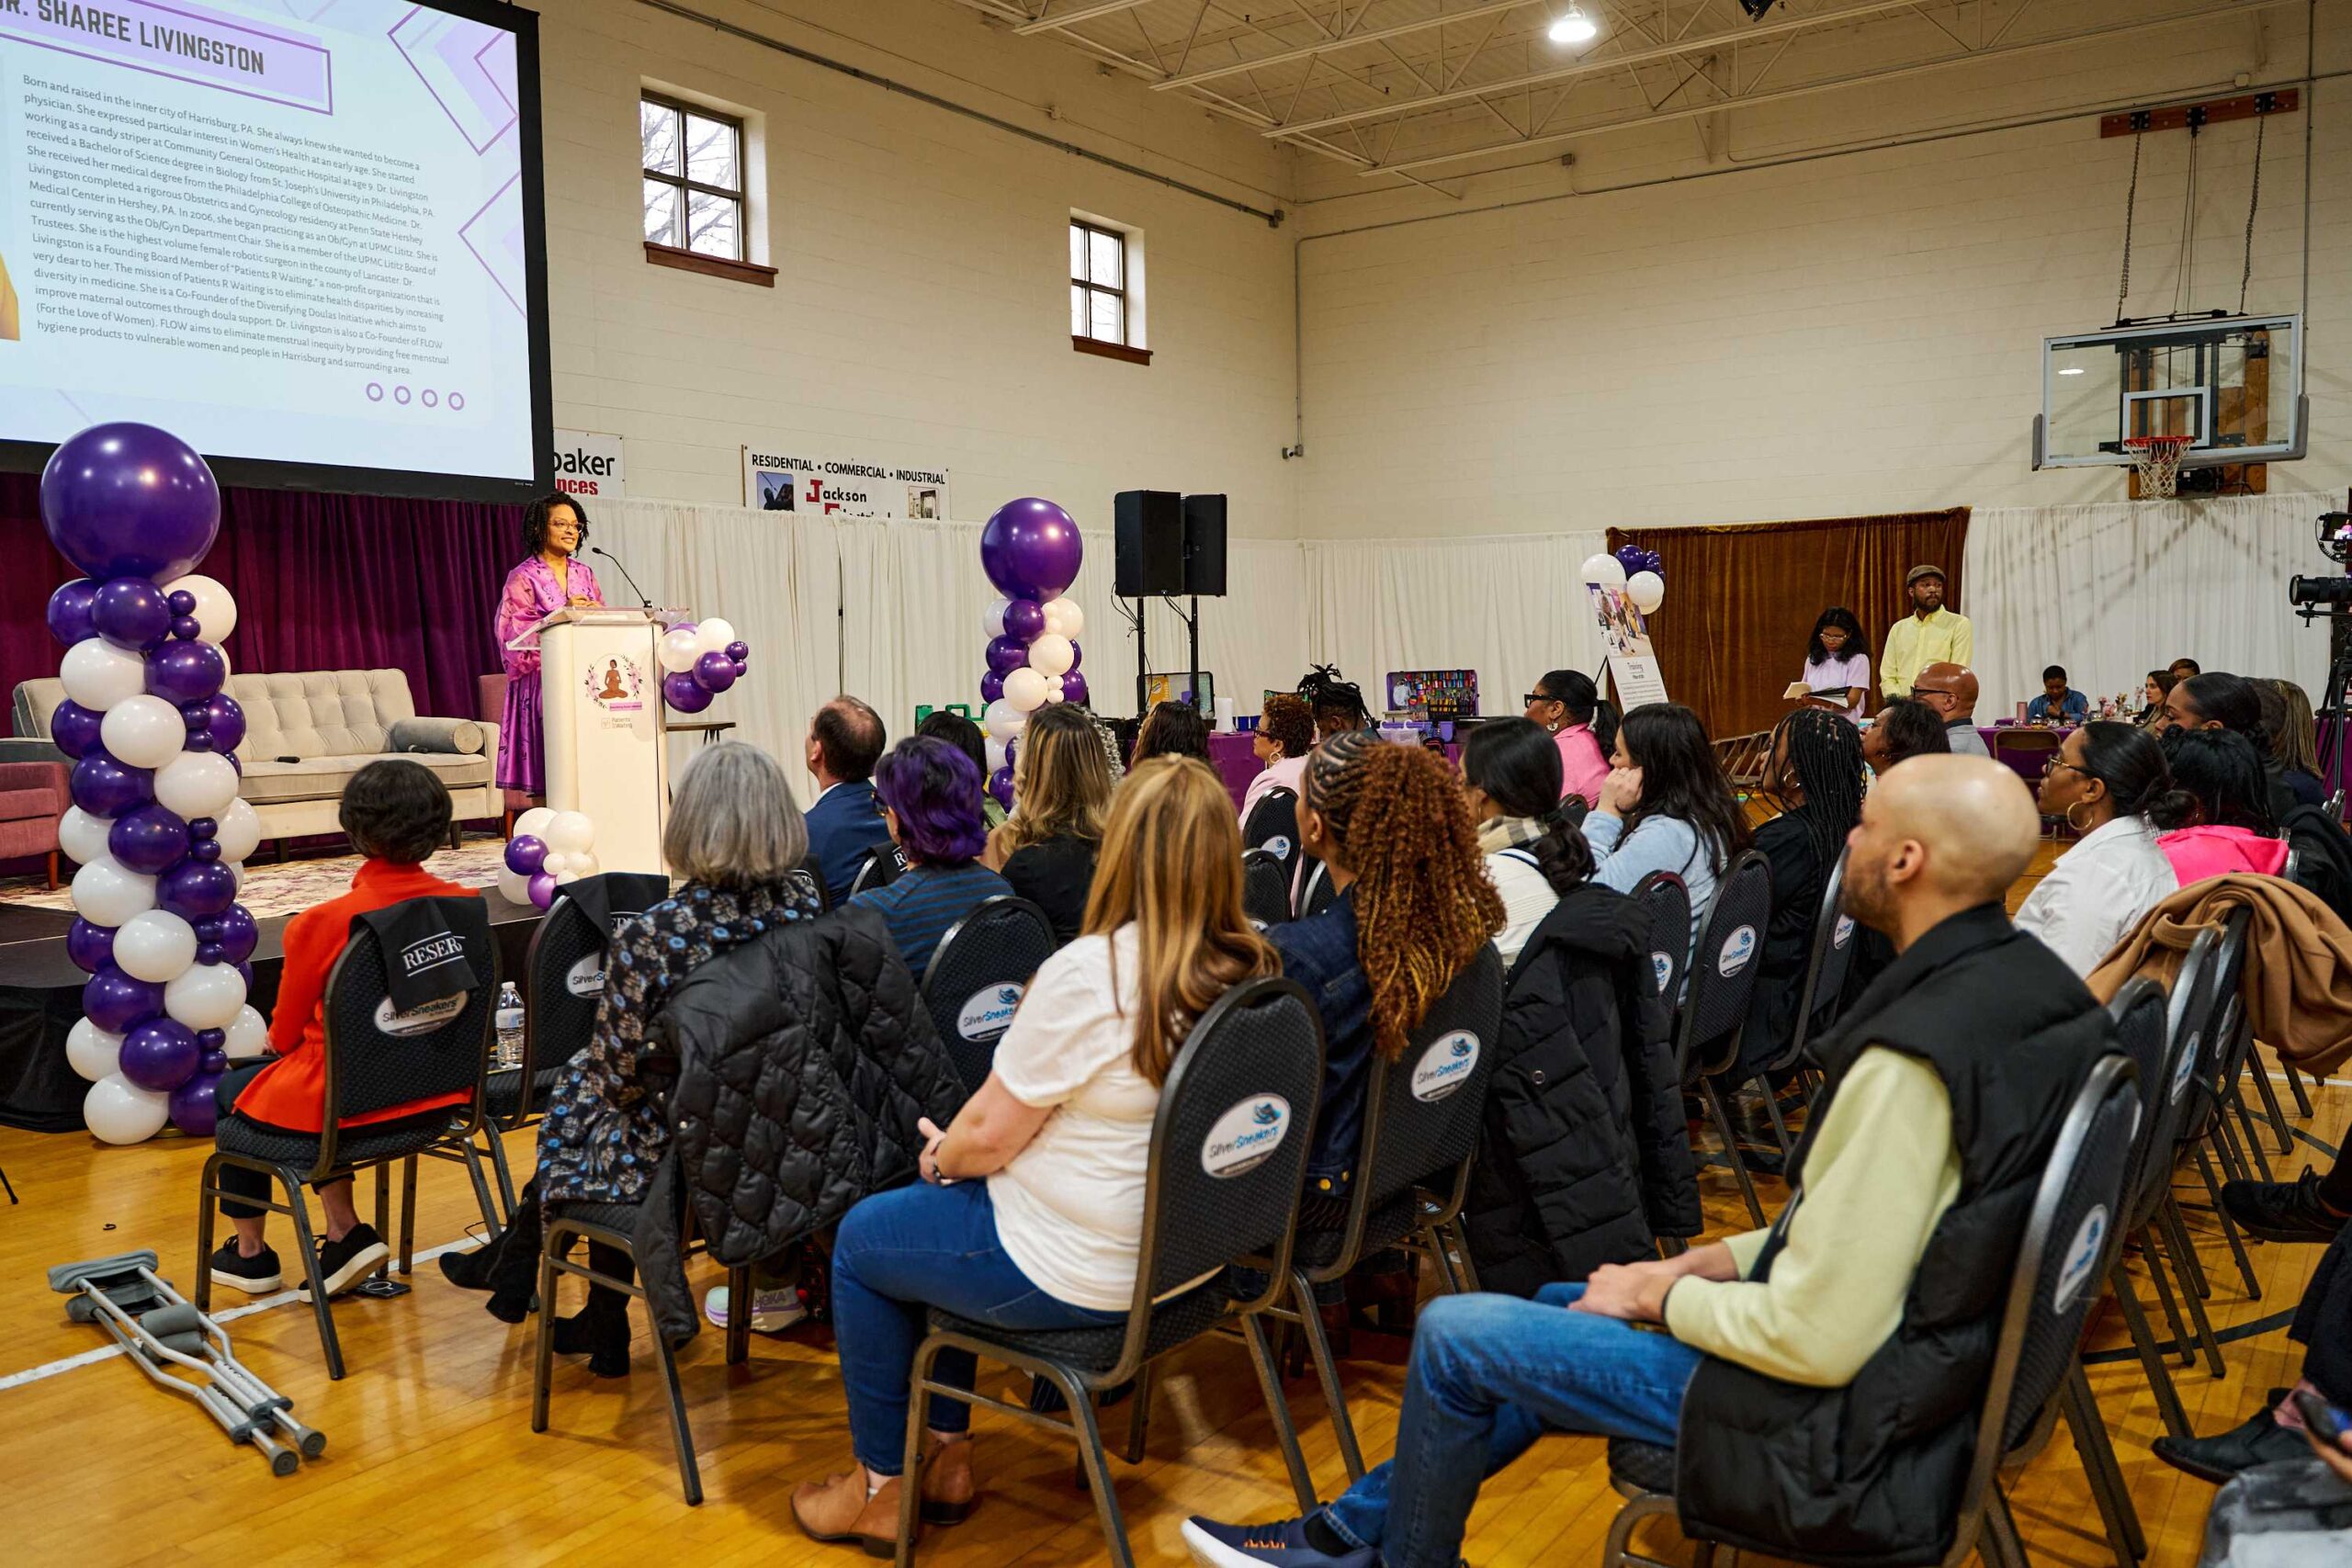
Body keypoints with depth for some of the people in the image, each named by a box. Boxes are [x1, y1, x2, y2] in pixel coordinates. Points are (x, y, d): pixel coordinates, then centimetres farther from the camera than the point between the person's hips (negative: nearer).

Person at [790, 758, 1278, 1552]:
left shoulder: (1088, 974, -27)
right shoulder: (1252, 972, -5)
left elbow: (990, 1136, -19)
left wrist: (940, 1156, 5)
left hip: (1079, 1274, -8)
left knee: (860, 1240, 17)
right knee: (936, 1209, 28)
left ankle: (880, 1490, 30)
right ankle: (948, 1456, 36)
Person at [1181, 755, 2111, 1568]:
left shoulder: (1910, 1058, -30)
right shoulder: (2028, 978, 0)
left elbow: (1816, 1341, -28)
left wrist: (1665, 1294, -11)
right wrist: (1715, 1263, 4)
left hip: (1841, 1434, -9)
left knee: (1453, 1334, -1)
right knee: (1561, 1305, 22)